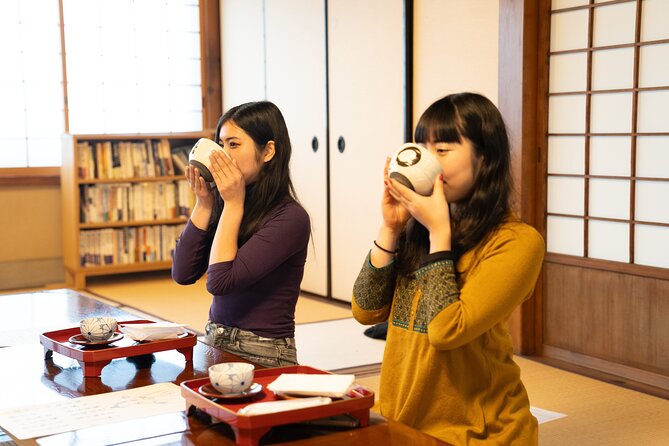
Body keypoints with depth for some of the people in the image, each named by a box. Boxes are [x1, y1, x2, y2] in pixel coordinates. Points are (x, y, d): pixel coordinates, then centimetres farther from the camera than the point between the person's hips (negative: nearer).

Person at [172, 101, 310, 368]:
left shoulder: (290, 218, -15)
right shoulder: (225, 206, 6)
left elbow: (219, 281, -20)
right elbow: (182, 274, 1)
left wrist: (233, 204, -13)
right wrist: (203, 204, -4)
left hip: (263, 356, -6)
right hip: (214, 344, 6)